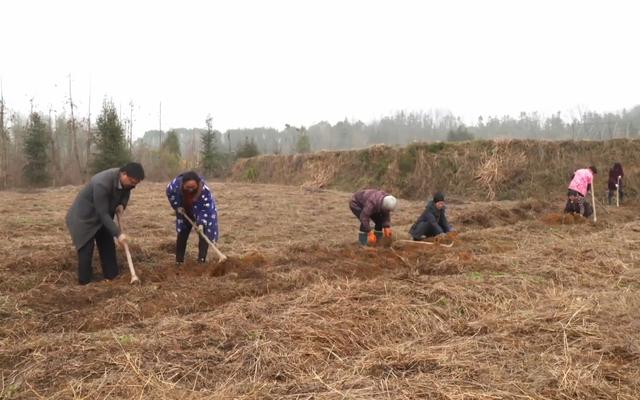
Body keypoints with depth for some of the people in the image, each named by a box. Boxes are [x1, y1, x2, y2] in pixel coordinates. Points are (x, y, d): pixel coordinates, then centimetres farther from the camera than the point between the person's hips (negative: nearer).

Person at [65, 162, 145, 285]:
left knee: (108, 245, 9)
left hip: (102, 217, 8)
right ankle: (84, 280, 7)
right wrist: (118, 233, -33)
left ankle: (111, 275, 19)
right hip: (84, 217, -7)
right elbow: (103, 213, -34)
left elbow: (126, 193, 9)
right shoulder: (102, 183, -38)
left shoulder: (126, 180, -15)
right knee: (86, 248, -7)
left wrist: (122, 205, -14)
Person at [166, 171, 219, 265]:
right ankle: (179, 260, 15)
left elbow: (206, 208, -29)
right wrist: (177, 206, -10)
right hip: (185, 211, 3)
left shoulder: (204, 190, -39)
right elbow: (170, 193, -9)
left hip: (202, 212, -3)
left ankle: (202, 260, -4)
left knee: (203, 234, -11)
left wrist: (201, 223, -34)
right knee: (182, 234, 6)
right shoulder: (175, 184, -33)